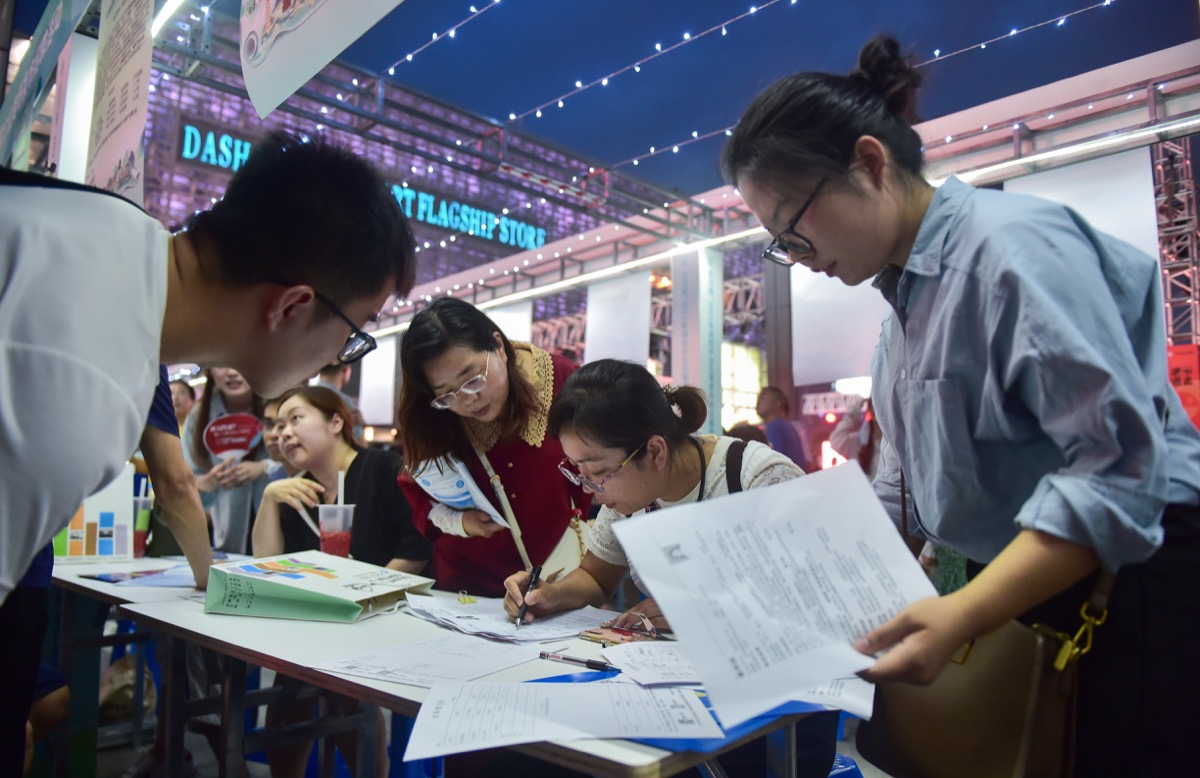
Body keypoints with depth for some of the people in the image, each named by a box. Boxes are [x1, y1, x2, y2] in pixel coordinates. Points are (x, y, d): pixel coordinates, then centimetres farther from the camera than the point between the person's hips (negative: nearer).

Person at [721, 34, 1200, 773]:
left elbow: (1120, 464, -23)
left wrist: (962, 615, -30)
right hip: (1013, 597, 8)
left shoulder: (1010, 244, -17)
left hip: (1130, 581, -8)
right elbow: (906, 475, 15)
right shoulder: (904, 297, 9)